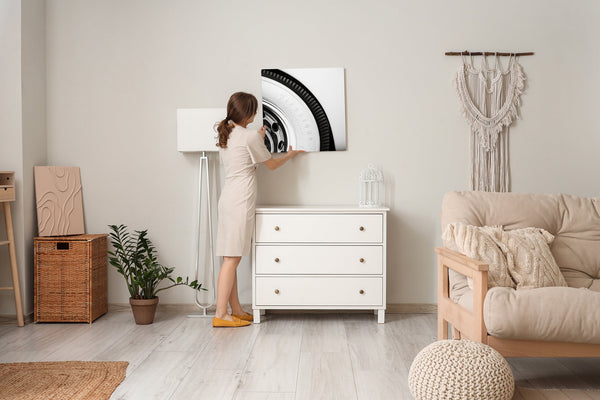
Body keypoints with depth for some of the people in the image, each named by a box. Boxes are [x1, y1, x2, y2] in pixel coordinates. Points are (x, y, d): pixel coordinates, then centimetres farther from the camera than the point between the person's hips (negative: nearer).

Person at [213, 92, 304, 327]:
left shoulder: (226, 135, 15)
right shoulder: (250, 136, -9)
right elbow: (271, 165, 2)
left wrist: (258, 139, 33)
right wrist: (289, 155, 20)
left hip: (228, 199, 9)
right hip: (240, 201, -9)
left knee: (231, 258, 10)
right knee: (232, 258, -7)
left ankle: (236, 310, 17)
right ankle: (220, 314, -5)